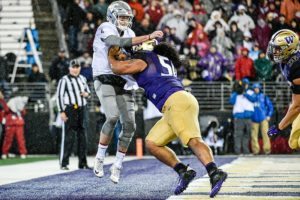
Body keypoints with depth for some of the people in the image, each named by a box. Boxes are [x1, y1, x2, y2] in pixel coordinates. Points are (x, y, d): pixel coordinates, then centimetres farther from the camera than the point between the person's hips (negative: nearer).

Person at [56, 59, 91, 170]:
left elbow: (88, 91, 27)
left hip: (82, 109, 6)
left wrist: (87, 94, 2)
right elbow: (59, 95, -7)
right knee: (68, 137, -9)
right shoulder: (64, 80, -3)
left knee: (82, 136, 8)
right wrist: (62, 111, -14)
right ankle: (64, 163, -6)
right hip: (70, 109, -6)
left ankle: (82, 163, 15)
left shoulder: (82, 79, 16)